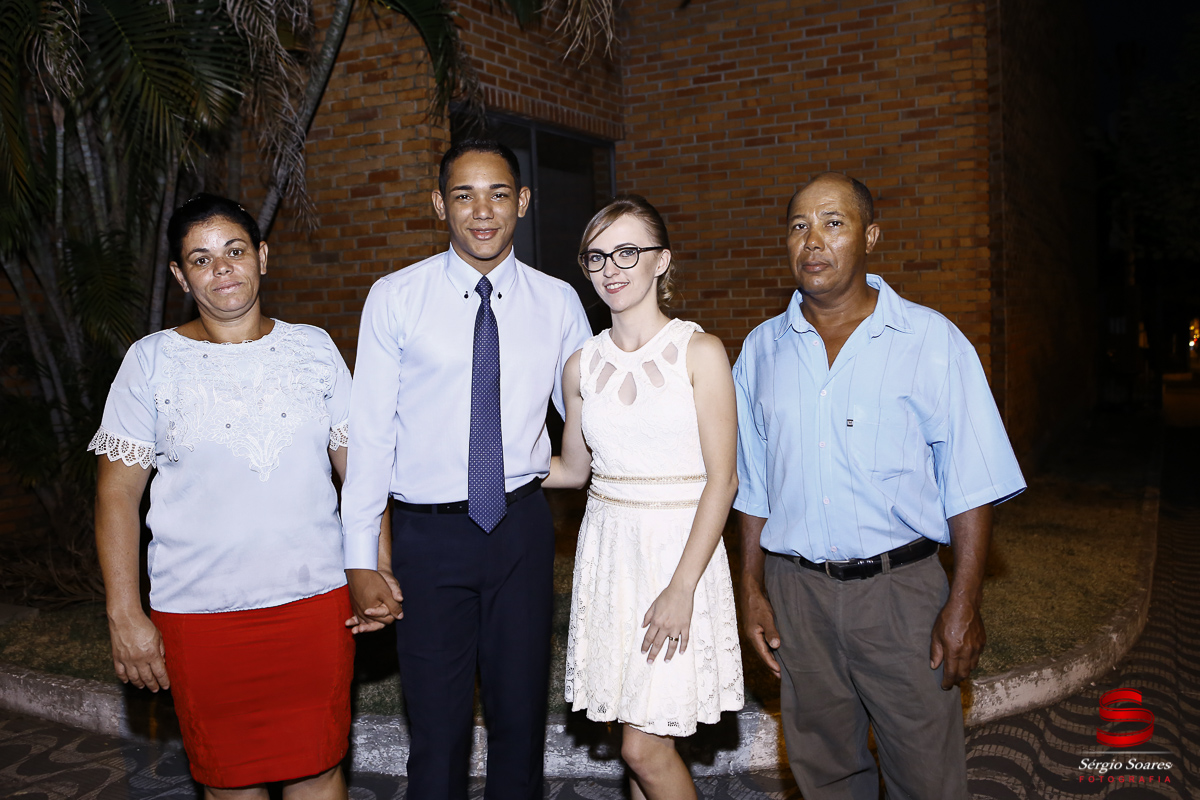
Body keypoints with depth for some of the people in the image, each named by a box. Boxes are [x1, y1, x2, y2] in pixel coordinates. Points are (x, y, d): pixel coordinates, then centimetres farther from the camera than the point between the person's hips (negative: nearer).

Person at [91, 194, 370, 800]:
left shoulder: (313, 348, 4)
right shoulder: (151, 362, -1)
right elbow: (117, 493, -1)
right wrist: (124, 615, -6)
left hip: (315, 599, 1)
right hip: (200, 613, -1)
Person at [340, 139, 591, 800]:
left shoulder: (557, 303, 2)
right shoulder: (394, 298, -3)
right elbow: (370, 430, -4)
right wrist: (361, 558, -6)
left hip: (522, 526, 2)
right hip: (428, 530, -2)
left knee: (522, 715, 15)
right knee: (437, 726, 8)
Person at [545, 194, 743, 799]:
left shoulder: (699, 352, -8)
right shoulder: (582, 366, 5)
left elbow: (722, 478, -11)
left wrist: (681, 587, -17)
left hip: (681, 547, -4)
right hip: (608, 548, 4)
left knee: (644, 745, -3)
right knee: (637, 739, 13)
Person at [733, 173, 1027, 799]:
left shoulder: (932, 341, -4)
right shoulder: (761, 349, 6)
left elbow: (970, 484, -5)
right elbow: (752, 487, 10)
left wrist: (965, 603, -9)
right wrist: (752, 589, 7)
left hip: (901, 589, -2)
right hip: (795, 592, 3)